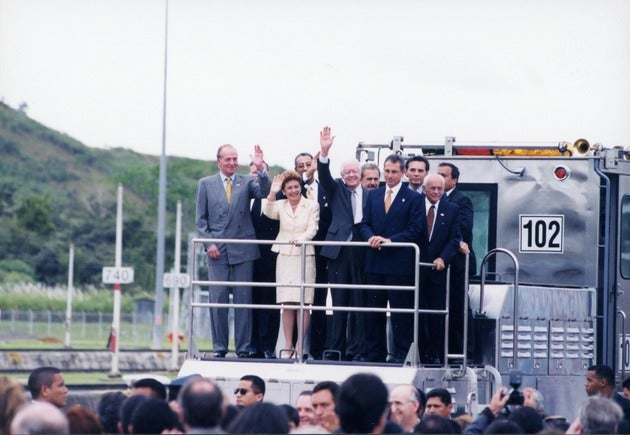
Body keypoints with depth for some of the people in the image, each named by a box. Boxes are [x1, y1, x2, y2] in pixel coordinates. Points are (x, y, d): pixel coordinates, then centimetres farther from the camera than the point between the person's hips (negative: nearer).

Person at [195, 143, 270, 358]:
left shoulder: (247, 181, 8)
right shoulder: (206, 184, 8)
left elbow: (263, 192, -12)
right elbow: (201, 219, 7)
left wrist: (261, 170, -26)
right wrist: (209, 243, -4)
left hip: (243, 249, 0)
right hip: (217, 250, 0)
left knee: (244, 298, 1)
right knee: (218, 298, -1)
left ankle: (243, 347, 4)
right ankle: (219, 347, 6)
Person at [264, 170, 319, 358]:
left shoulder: (312, 206, 4)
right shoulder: (280, 205, 10)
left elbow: (312, 229, -5)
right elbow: (269, 213, -10)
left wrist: (301, 239, -24)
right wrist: (272, 193, -24)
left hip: (305, 256, -2)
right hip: (285, 257, 2)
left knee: (303, 303, -4)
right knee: (287, 303, 1)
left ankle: (300, 345, 1)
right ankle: (288, 346, 4)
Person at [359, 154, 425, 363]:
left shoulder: (413, 198, 0)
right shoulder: (373, 195, 15)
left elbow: (415, 231, -7)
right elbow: (365, 224, 13)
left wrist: (389, 240, -16)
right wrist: (371, 237, -9)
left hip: (400, 265, -5)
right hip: (375, 263, 5)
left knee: (401, 311, -2)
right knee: (373, 309, 7)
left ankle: (401, 354, 2)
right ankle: (374, 352, 14)